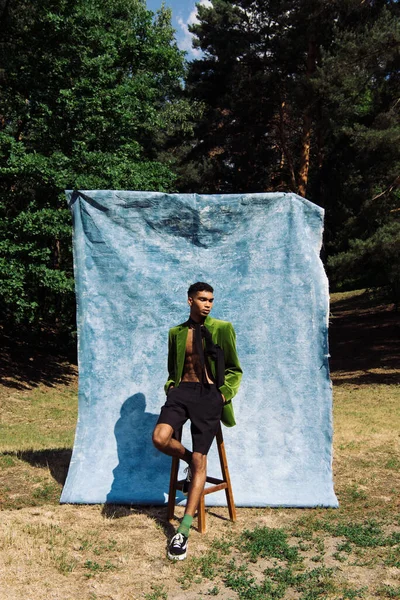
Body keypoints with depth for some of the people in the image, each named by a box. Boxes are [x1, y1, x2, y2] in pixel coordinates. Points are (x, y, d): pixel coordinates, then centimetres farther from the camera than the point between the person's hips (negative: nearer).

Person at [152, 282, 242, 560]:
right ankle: (191, 460, 10)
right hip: (182, 390, 3)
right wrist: (170, 385, 6)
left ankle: (184, 531, -5)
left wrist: (226, 392, -5)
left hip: (209, 394, -2)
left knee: (199, 459, -8)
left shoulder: (222, 329, 6)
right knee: (160, 438, -25)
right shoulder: (176, 333, 15)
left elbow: (234, 369, 10)